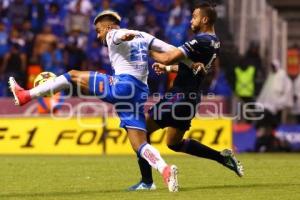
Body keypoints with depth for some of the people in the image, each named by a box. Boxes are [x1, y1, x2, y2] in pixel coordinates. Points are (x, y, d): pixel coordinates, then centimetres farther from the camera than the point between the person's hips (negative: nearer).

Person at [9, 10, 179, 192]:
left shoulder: (113, 35, 5)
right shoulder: (143, 37, 26)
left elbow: (121, 35, -22)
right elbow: (172, 50, 17)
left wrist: (127, 35, -45)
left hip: (123, 84, -7)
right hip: (140, 94, 7)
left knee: (73, 76, 8)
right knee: (140, 145, 1)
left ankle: (26, 95, 9)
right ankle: (166, 170, -23)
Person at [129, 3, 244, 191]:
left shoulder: (201, 41, -19)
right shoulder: (214, 42, 10)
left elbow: (168, 58, -21)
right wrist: (168, 68, 22)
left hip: (179, 96, -9)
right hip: (191, 98, 9)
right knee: (175, 143, 23)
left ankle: (147, 181, -2)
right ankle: (223, 156, 16)